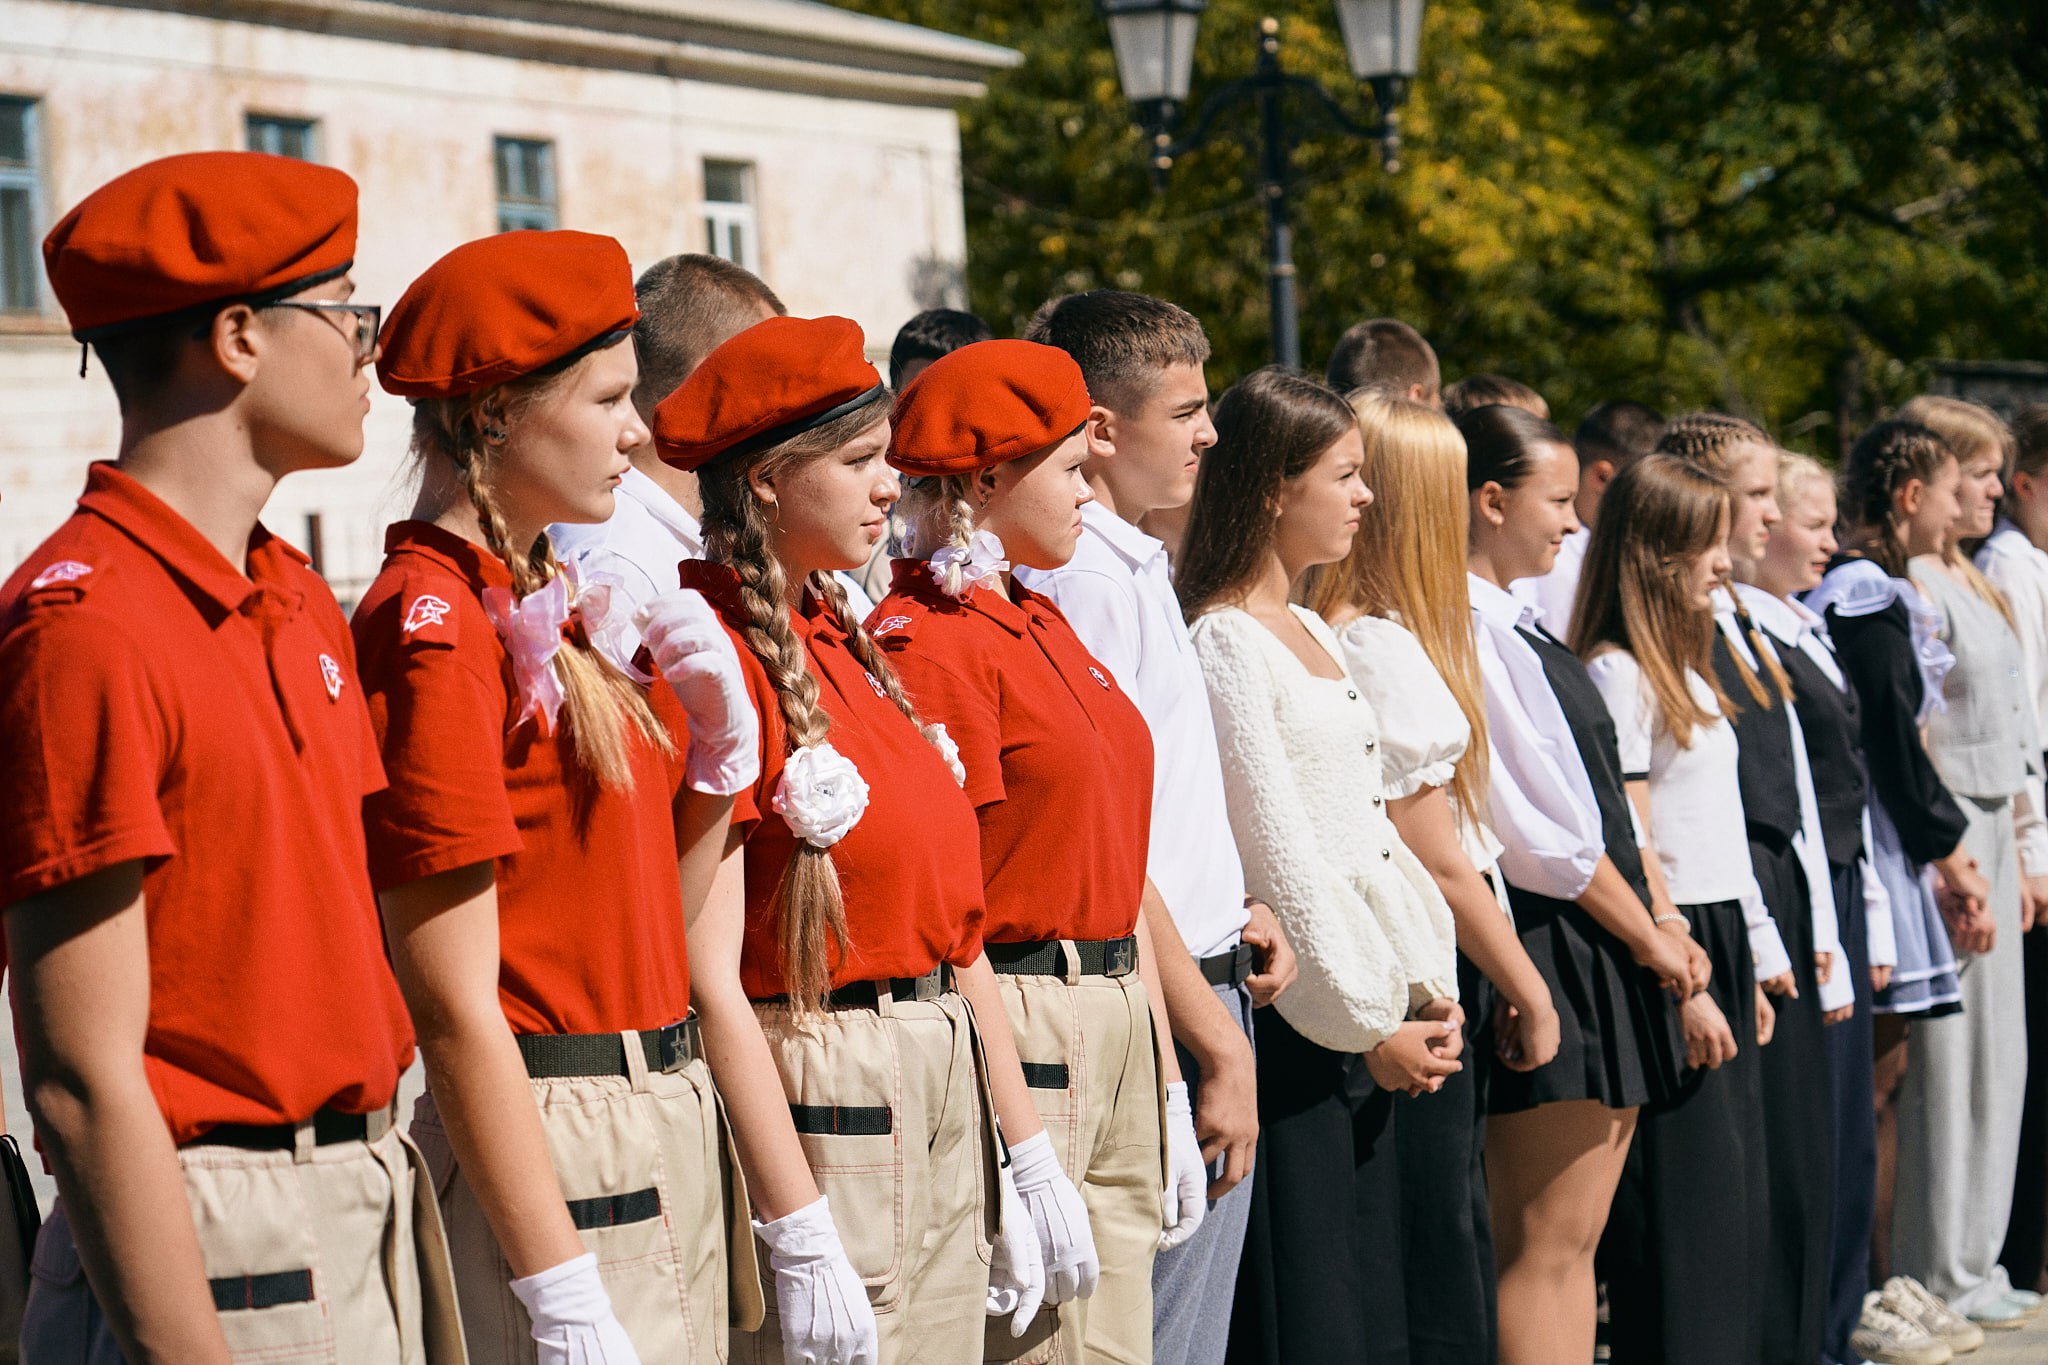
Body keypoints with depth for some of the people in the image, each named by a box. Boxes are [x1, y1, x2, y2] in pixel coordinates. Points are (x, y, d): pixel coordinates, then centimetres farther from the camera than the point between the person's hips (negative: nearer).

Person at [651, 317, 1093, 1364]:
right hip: (819, 1108, -8)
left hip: (946, 1101, 8)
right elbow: (708, 981, -18)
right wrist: (798, 1238, -21)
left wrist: (1028, 1156, 13)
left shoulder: (853, 641, 12)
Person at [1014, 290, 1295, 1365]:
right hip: (1166, 1016, -10)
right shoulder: (1082, 580, -15)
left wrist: (1241, 910, 11)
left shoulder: (1137, 568, 16)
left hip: (1205, 983, 10)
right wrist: (1219, 1044, -18)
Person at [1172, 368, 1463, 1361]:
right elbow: (1279, 858, -15)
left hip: (1372, 1030, 9)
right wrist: (1368, 1026, -13)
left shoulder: (1312, 634, 17)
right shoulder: (1226, 643, -12)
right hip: (1293, 1020, -9)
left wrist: (1429, 987, 7)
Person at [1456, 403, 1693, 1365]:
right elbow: (1541, 836, -18)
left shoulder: (1516, 628, 15)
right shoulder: (1463, 633, -16)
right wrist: (1648, 934, -8)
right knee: (1542, 1251, -7)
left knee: (1574, 1247, 10)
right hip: (1547, 953, -10)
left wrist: (1661, 921, 7)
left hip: (1608, 957, 10)